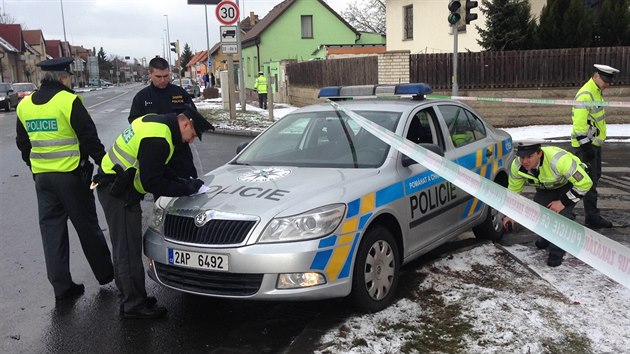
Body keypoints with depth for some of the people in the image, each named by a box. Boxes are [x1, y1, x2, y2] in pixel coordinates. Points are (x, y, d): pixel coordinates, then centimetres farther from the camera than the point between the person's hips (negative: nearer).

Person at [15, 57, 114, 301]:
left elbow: (23, 143, 16)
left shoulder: (24, 105, 7)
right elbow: (89, 139, -12)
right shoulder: (68, 101, -13)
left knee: (52, 230, 9)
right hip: (71, 174, -5)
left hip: (41, 177, 5)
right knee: (87, 227, 8)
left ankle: (61, 286, 12)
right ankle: (105, 273, 22)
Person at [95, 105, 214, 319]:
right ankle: (134, 305, 5)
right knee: (128, 250, -4)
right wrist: (185, 189, -14)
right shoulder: (158, 139, -22)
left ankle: (131, 298, 26)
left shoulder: (155, 122, 11)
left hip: (115, 186, 11)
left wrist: (180, 182, 11)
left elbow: (157, 168, 20)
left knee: (125, 248, 16)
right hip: (117, 191, -11)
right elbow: (151, 183, -23)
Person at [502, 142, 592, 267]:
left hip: (571, 183, -5)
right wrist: (510, 214, -9)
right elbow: (513, 190, -6)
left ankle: (557, 251, -5)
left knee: (561, 213, -25)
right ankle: (547, 238, 25)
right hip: (547, 187, 5)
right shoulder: (517, 166, -26)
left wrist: (563, 202, -31)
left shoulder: (559, 160, -43)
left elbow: (585, 183, -33)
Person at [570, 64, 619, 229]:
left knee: (595, 176, 17)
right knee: (589, 180, -6)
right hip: (586, 144, -11)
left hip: (594, 142, 11)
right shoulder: (585, 95, -20)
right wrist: (586, 146, -25)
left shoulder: (596, 92, 13)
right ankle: (592, 218, -1)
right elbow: (579, 124, -25)